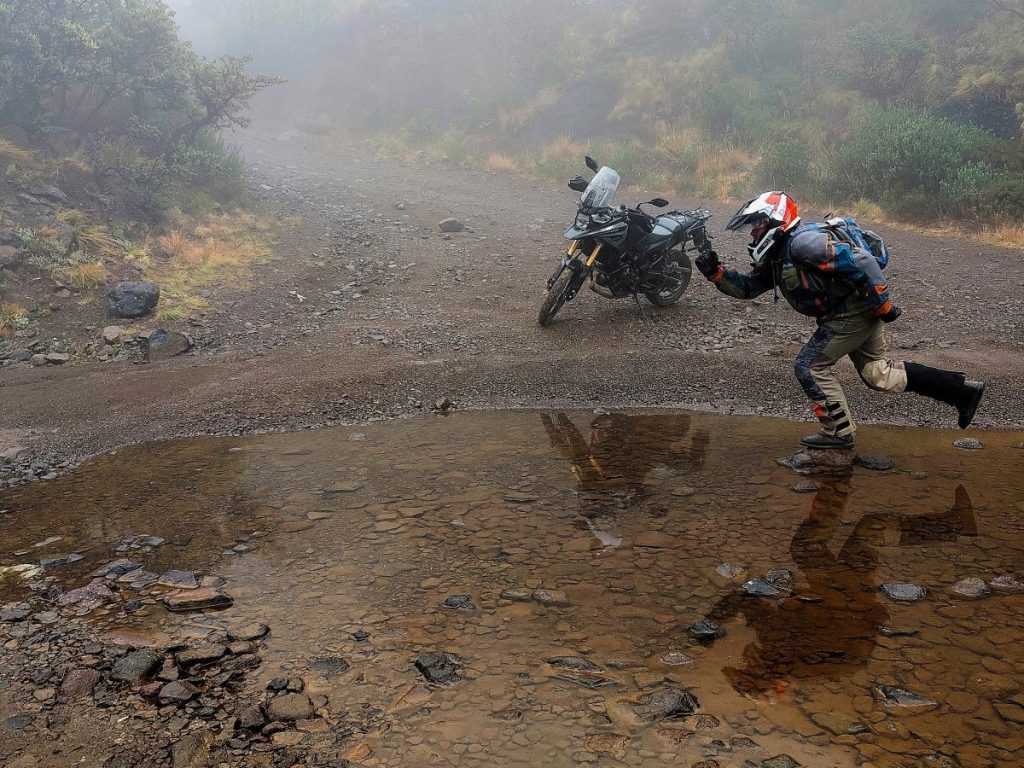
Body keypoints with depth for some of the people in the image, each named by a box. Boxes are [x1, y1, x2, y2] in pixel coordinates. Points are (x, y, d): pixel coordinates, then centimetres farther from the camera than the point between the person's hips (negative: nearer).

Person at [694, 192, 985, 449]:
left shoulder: (802, 241, -20)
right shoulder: (775, 259, 12)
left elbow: (859, 259, -25)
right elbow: (746, 287, 16)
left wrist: (882, 304, -21)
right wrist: (715, 271, 1)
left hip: (853, 311, -10)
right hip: (861, 311, 10)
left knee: (809, 366, -3)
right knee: (878, 372, 16)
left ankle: (839, 432, 9)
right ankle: (962, 389, 21)